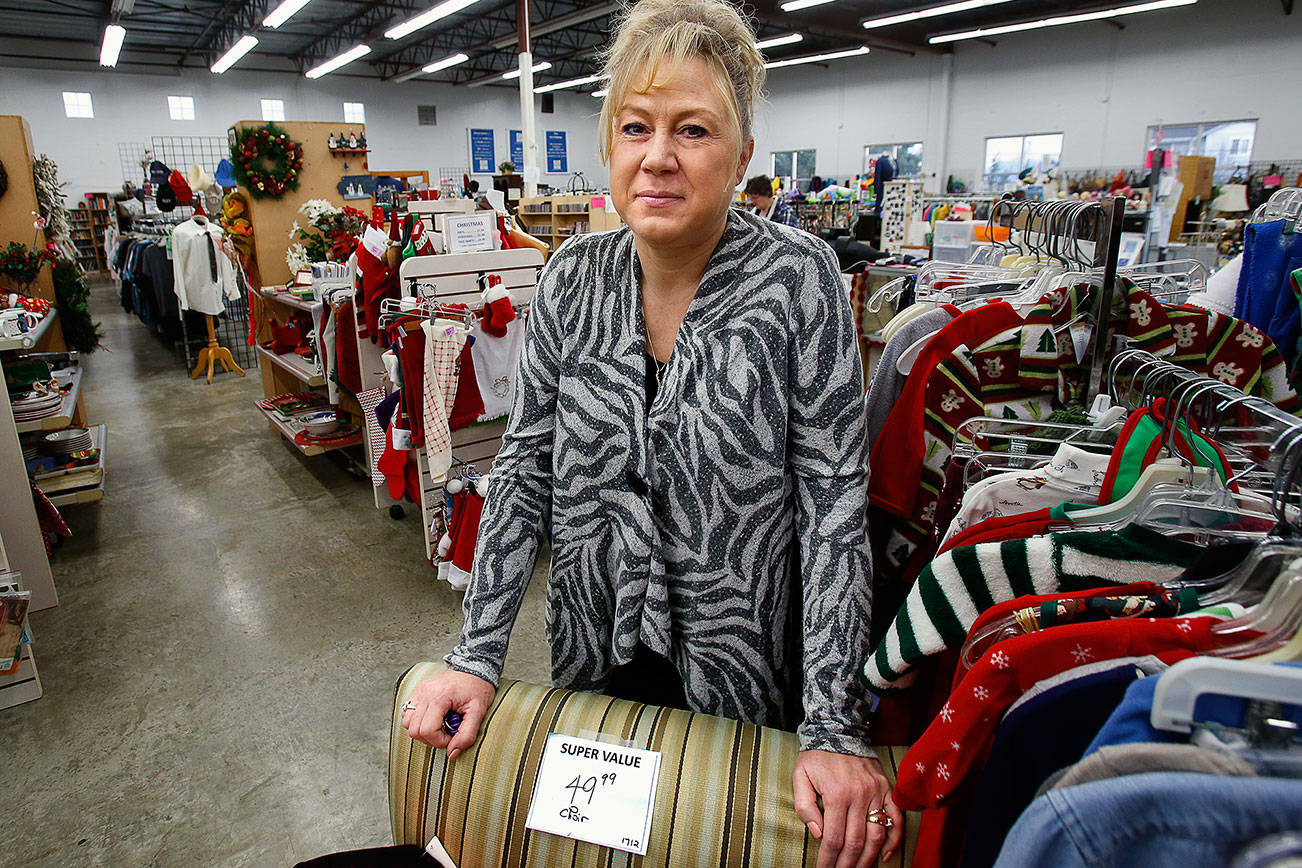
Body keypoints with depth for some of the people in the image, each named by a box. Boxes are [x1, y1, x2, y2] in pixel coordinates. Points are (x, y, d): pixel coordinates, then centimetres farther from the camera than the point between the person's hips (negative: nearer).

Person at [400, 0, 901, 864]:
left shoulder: (798, 277, -18)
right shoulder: (575, 274, -7)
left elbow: (835, 505, -18)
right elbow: (524, 468, -4)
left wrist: (834, 726, -20)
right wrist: (478, 654, -7)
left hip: (746, 673, -3)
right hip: (595, 662, 4)